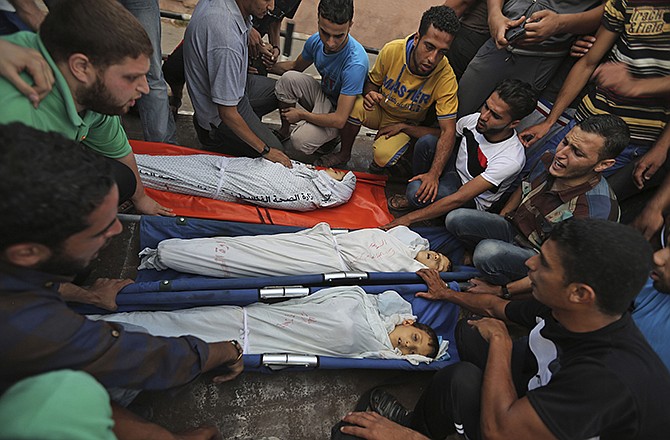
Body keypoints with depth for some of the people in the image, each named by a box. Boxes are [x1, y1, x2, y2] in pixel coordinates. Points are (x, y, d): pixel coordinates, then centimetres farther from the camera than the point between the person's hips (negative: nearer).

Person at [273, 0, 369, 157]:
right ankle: (284, 130, 4)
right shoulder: (315, 41, -13)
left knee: (301, 140, -30)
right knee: (289, 78, -20)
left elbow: (339, 120, -32)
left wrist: (302, 115, -20)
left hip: (340, 110, -6)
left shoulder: (355, 64, -34)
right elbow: (296, 66, 13)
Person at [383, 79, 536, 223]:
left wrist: (409, 218, -31)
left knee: (416, 191, -35)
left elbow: (459, 199, -33)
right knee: (427, 141, -25)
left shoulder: (511, 159, -32)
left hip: (471, 202, -5)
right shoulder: (475, 119, -15)